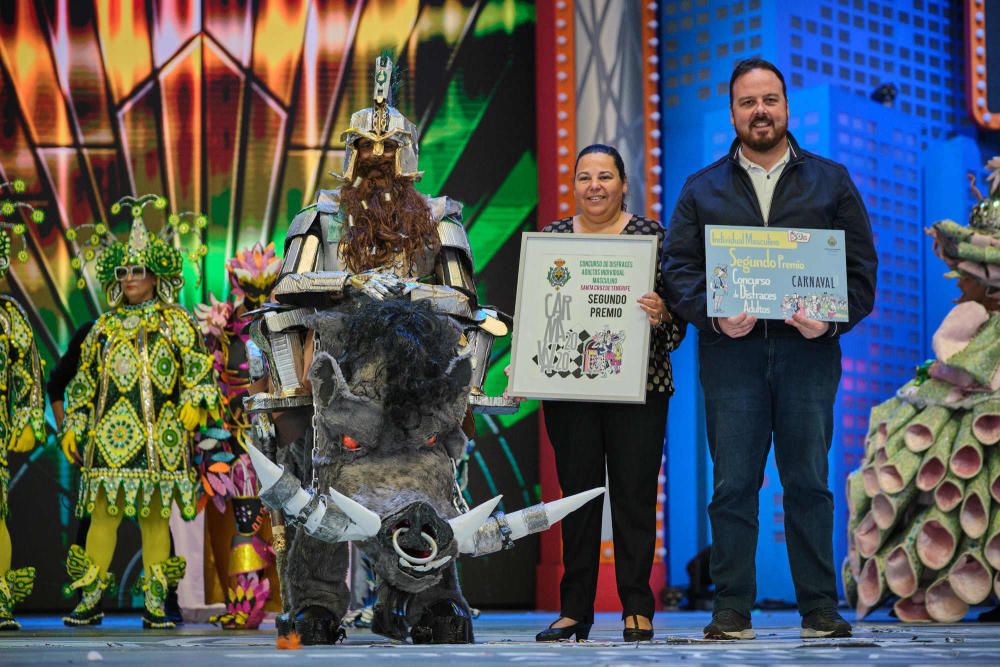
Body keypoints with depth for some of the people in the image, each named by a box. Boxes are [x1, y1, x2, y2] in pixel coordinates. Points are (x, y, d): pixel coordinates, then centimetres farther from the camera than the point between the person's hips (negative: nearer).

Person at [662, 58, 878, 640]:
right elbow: (679, 268, 6)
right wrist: (714, 315, -12)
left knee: (809, 482, 1)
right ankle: (733, 609, 3)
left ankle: (821, 609, 6)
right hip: (731, 351, 0)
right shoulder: (703, 190, 14)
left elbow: (861, 266, 7)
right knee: (734, 485, -1)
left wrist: (832, 319, -10)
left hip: (808, 351, 0)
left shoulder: (831, 182, 13)